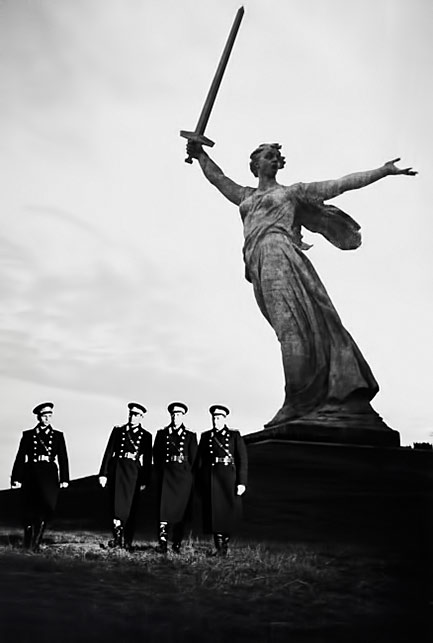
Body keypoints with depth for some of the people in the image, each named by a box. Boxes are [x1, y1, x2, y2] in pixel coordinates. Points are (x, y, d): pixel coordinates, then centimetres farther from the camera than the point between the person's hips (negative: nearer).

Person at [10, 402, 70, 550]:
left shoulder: (58, 436, 12)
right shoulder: (28, 435, 10)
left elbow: (63, 459, 8)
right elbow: (20, 457, 6)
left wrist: (64, 479, -1)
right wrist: (16, 478, -2)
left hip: (50, 475, 0)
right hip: (31, 474, 0)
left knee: (46, 508, -13)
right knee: (30, 511, 1)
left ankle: (35, 543, -3)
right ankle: (27, 545, 18)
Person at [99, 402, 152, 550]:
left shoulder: (146, 436, 7)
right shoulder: (118, 430, 8)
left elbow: (147, 460, 7)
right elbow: (108, 452, 5)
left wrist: (145, 481, 2)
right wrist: (103, 473, -1)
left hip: (134, 473, 0)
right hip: (116, 470, 0)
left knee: (130, 508, 3)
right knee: (117, 504, -8)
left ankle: (127, 542, 11)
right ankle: (117, 538, -6)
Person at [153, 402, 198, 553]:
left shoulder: (190, 436, 9)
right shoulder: (162, 433, 10)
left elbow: (193, 458, 8)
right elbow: (156, 455, 9)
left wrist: (186, 473, 2)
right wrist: (160, 474, 2)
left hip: (183, 476, 0)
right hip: (166, 474, 0)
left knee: (181, 509, 2)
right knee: (164, 507, -12)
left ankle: (177, 544, 10)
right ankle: (162, 543, -15)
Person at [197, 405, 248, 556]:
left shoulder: (234, 436, 6)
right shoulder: (206, 436, 11)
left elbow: (243, 460, 1)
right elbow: (200, 460, 8)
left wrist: (242, 482, -8)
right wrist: (200, 484, 2)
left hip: (229, 477, -1)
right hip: (210, 479, 1)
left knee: (229, 511, -3)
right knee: (215, 511, 0)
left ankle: (225, 543, 15)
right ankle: (219, 547, 7)